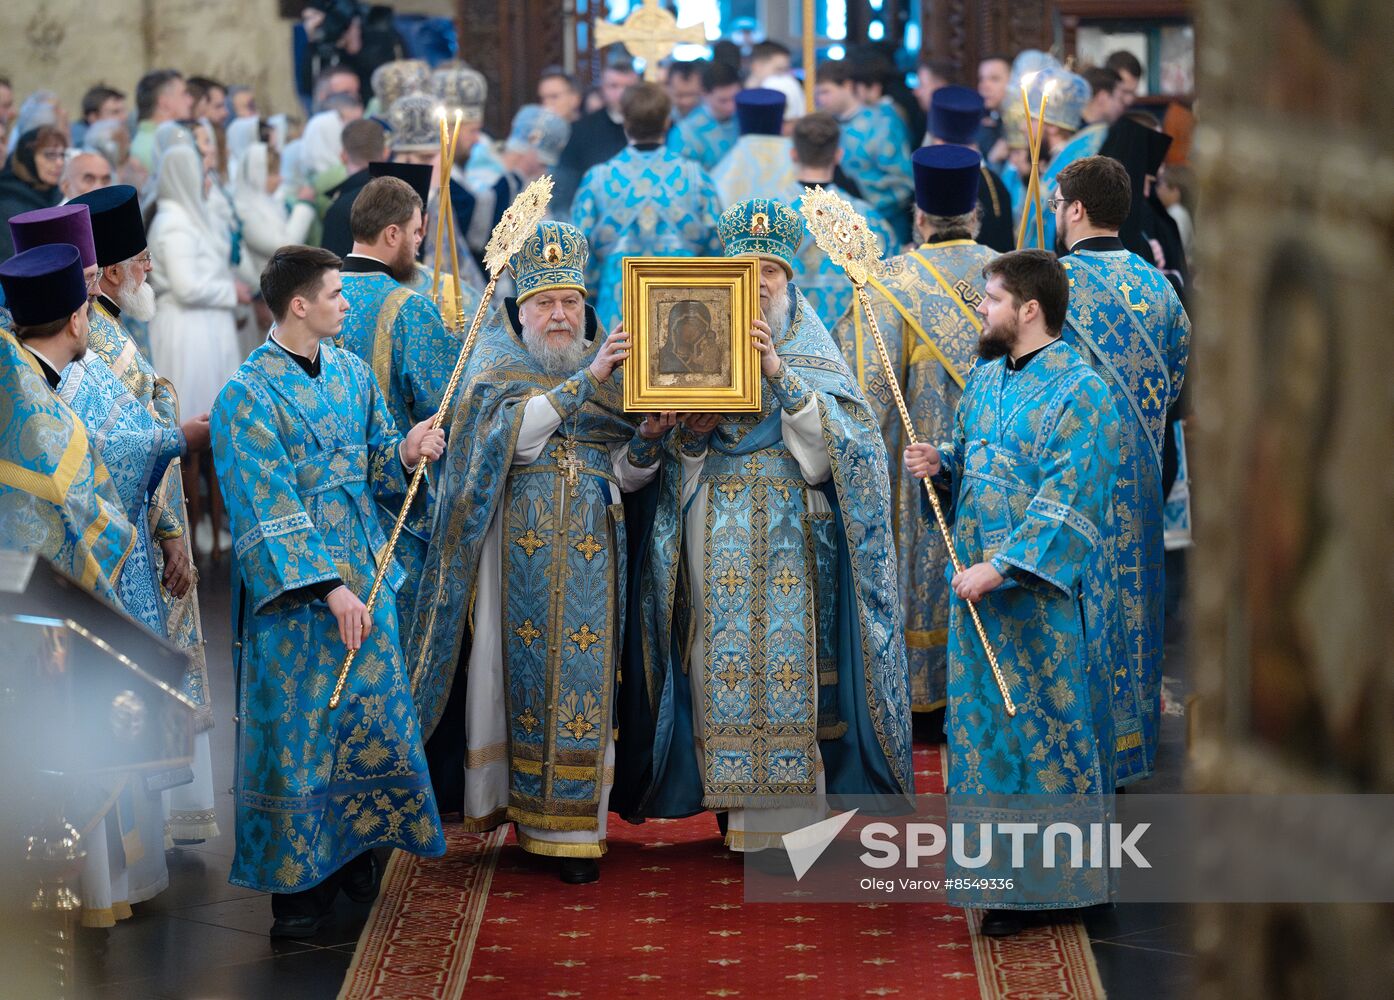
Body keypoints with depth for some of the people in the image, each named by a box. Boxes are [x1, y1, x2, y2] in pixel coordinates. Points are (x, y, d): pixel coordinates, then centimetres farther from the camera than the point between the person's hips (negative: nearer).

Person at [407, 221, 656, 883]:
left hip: (591, 550, 2)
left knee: (582, 674, -2)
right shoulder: (497, 362, 5)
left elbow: (623, 472, 10)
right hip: (518, 543, -2)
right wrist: (583, 379, -21)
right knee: (520, 664, -2)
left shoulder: (610, 368, 14)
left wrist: (647, 439, -11)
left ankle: (570, 826, 1)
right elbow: (512, 432, -16)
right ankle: (510, 800, 7)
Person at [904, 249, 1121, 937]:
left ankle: (1061, 882, 11)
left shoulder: (1081, 394, -13)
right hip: (977, 587, 7)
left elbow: (1066, 504, -19)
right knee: (986, 730, 9)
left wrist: (1000, 568, -23)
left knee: (1048, 730, 0)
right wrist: (938, 463, 0)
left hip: (1043, 594, -7)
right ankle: (1007, 883, 16)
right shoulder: (984, 379, 11)